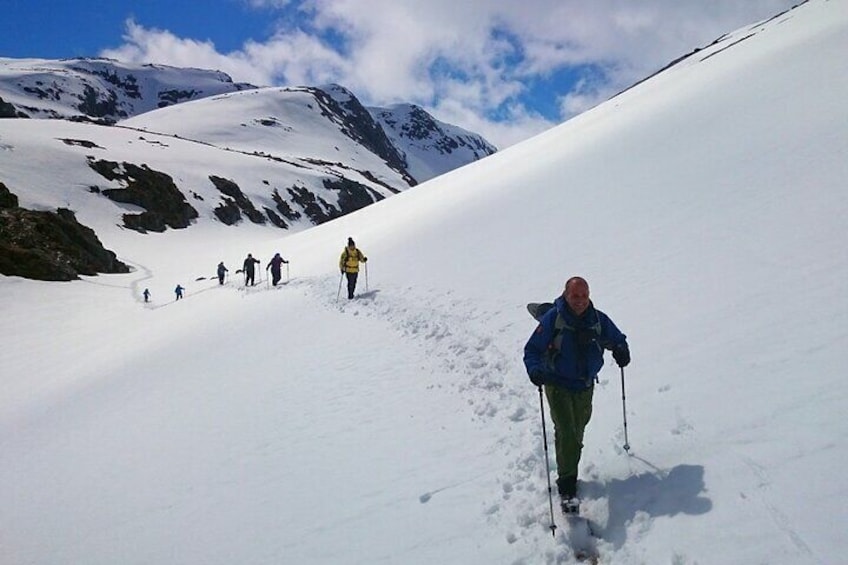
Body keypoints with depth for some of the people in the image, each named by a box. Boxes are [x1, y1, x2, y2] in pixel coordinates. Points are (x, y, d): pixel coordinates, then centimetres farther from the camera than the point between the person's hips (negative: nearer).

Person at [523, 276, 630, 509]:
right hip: (558, 386, -4)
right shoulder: (552, 319, -12)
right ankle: (567, 487, -11)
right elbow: (532, 350, -9)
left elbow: (618, 339, 16)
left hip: (585, 387, 4)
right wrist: (535, 370, -28)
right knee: (567, 434, -17)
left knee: (577, 434, 18)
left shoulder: (599, 320, -1)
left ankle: (567, 473, 40)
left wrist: (621, 351, -7)